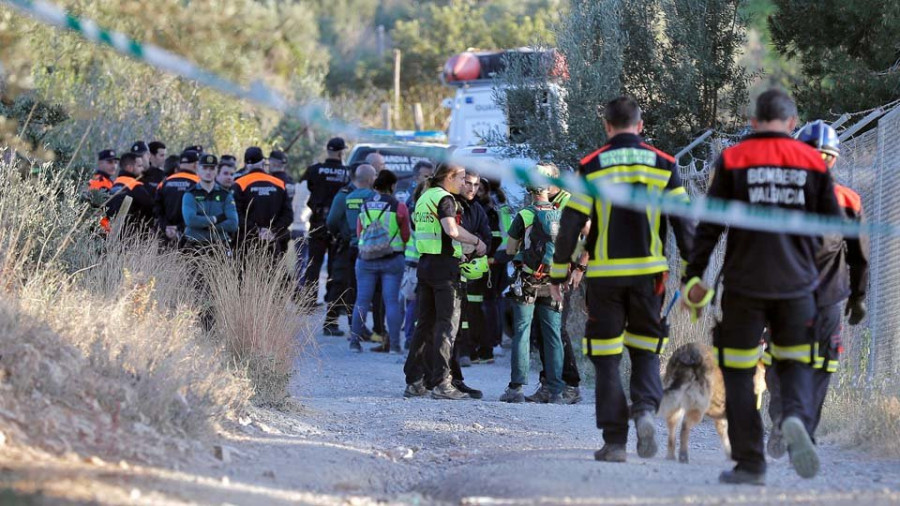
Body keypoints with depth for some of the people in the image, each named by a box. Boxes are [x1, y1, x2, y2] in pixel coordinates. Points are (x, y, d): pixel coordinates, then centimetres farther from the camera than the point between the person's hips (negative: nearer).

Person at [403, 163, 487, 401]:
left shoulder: (424, 198, 16)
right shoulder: (445, 198, -10)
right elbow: (452, 230, -25)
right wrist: (477, 241, -12)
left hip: (424, 263, 8)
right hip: (444, 265, -8)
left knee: (424, 324, 11)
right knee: (447, 323, -6)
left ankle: (414, 381, 11)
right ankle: (441, 383, -10)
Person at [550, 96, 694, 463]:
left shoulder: (591, 167, -2)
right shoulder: (663, 165, 3)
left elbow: (570, 224, -3)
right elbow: (684, 223, 2)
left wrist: (558, 275, 4)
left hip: (604, 275, -1)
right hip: (649, 273, 1)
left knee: (606, 359, 5)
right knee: (645, 350, 15)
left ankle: (614, 442, 2)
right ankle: (645, 409, -12)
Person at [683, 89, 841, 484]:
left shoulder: (732, 160, -2)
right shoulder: (813, 162, 3)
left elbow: (709, 225, -4)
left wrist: (694, 276, 2)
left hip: (744, 285, -2)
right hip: (796, 285, 2)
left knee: (739, 373, 7)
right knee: (794, 363, 16)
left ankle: (749, 463, 5)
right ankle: (797, 418, -15)